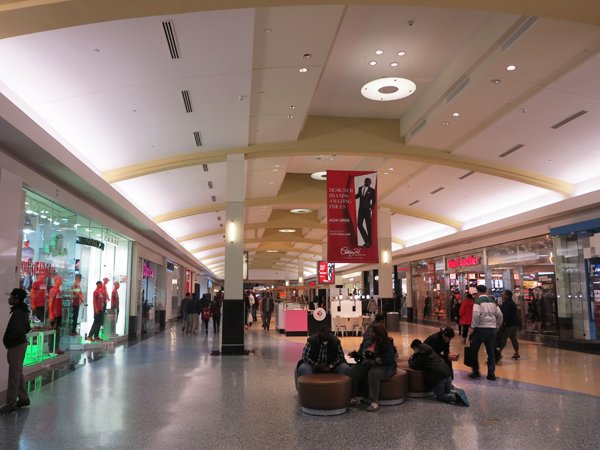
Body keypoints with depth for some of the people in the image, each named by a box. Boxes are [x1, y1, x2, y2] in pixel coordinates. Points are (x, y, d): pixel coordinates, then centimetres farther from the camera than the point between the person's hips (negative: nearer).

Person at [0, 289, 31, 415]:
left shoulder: (17, 312, -20)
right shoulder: (22, 310, 9)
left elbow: (17, 329, -27)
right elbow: (27, 327, 17)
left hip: (16, 346, -10)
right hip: (20, 343, 10)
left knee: (13, 375, -4)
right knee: (18, 373, 17)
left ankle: (10, 404, 2)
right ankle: (23, 398, 25)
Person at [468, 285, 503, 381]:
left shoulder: (478, 301, -6)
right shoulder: (492, 301, 11)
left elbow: (476, 314, -19)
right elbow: (499, 315, 9)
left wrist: (473, 327, -14)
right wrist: (496, 325, 20)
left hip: (480, 328, -5)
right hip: (491, 329, 5)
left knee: (473, 351, 8)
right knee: (491, 352, 11)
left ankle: (475, 372, 12)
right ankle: (491, 374, 10)